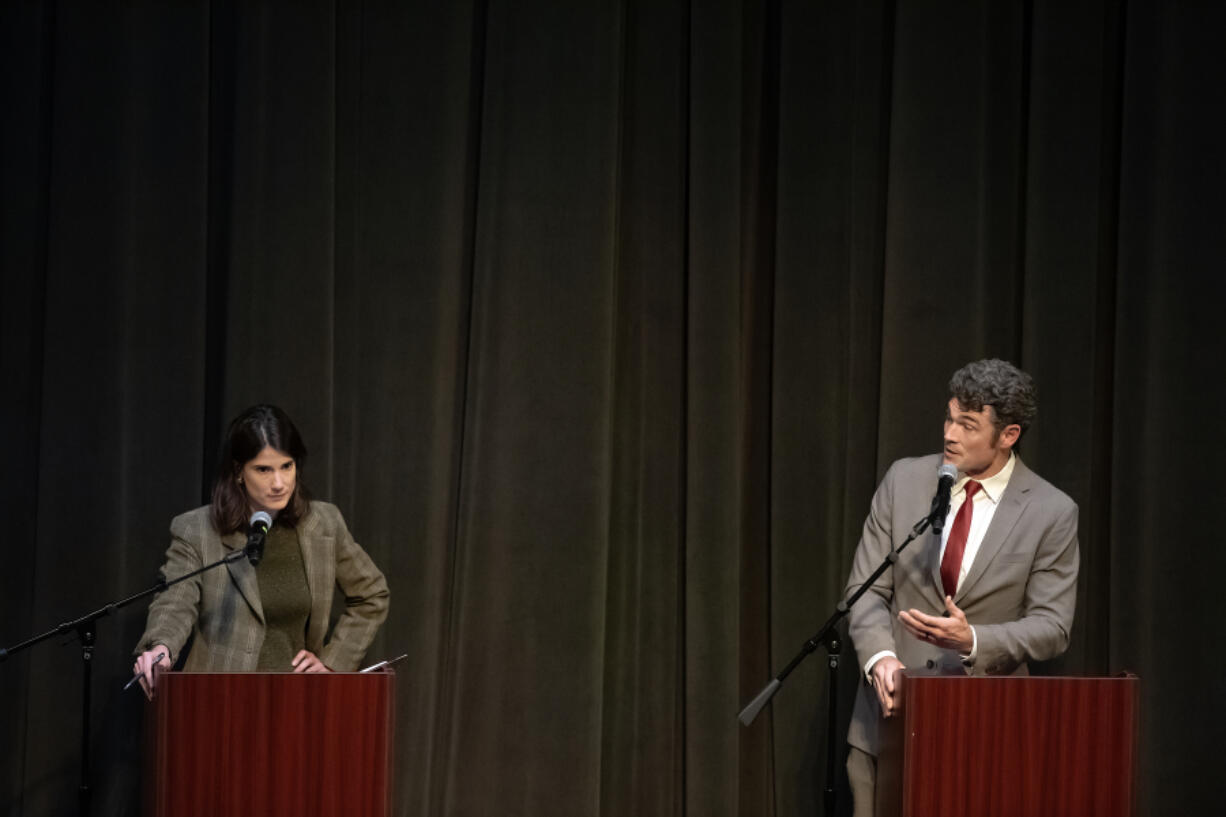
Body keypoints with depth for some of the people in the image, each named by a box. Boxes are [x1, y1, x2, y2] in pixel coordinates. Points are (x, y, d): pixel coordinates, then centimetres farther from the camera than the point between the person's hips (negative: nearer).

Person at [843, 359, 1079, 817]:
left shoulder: (1052, 513, -5)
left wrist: (972, 640, -23)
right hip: (893, 711, 2)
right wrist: (879, 656, -17)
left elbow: (1050, 627, -6)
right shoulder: (904, 480, 2)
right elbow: (866, 588, 2)